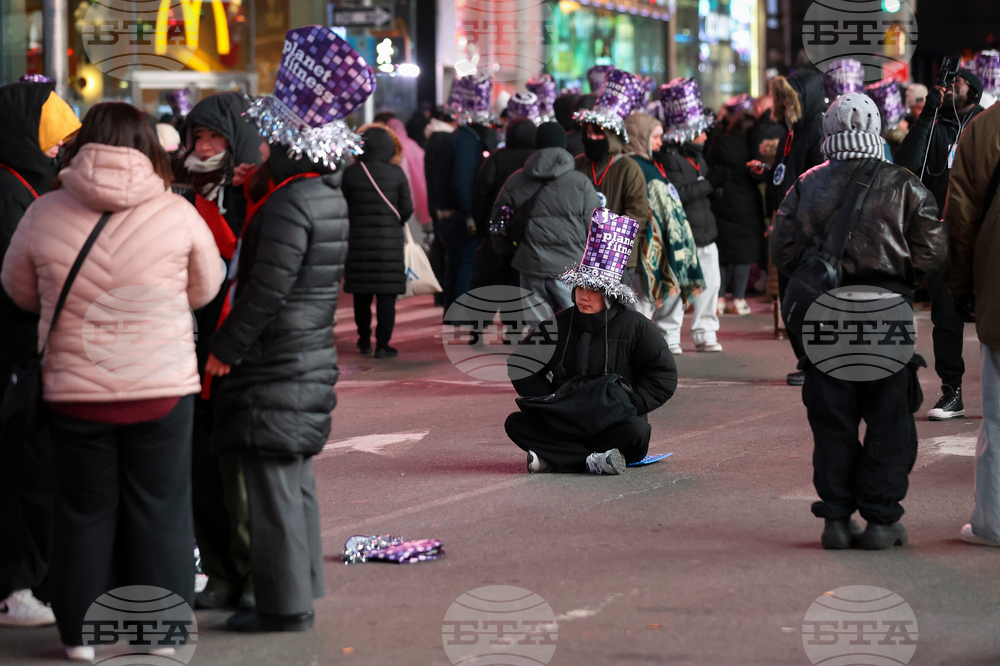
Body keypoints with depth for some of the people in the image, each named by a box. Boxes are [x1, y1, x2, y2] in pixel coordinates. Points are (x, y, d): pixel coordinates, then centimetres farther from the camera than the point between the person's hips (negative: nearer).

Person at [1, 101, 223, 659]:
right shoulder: (176, 212, -9)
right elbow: (206, 289, 5)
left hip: (76, 392, 1)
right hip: (163, 387, -1)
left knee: (86, 511, 14)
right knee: (161, 510, 11)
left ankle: (83, 633, 20)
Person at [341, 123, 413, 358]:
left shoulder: (350, 173, -5)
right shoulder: (396, 173, -6)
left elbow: (343, 207, -1)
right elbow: (407, 208, -2)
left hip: (358, 240, 1)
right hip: (390, 241, -1)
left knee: (361, 295, 12)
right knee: (386, 294, 1)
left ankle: (364, 341, 20)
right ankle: (382, 345, -2)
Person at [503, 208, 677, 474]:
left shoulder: (635, 327, -4)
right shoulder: (559, 324, 4)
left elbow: (664, 376, -3)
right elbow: (520, 364, 11)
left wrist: (627, 404, -14)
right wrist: (549, 401, -4)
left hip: (612, 422, -3)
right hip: (563, 420, 3)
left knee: (635, 431, -35)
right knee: (516, 423, -19)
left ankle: (552, 458, -29)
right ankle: (592, 460, -31)